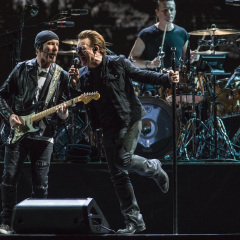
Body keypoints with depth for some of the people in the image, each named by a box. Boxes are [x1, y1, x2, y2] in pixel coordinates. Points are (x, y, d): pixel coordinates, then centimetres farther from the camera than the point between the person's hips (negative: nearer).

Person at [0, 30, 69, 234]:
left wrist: (62, 115, -16)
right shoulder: (22, 69, 3)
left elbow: (64, 106, 7)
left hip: (43, 136, 0)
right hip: (17, 132, 0)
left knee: (40, 185, -2)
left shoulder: (62, 76, 3)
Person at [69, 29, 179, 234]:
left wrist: (166, 79, -16)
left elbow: (142, 75, -2)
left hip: (130, 119, -5)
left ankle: (154, 168, 9)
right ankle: (134, 221, 7)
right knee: (118, 176, 2)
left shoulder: (118, 63, -7)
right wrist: (76, 86, -11)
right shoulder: (84, 74, 4)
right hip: (109, 127, 5)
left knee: (123, 159, -24)